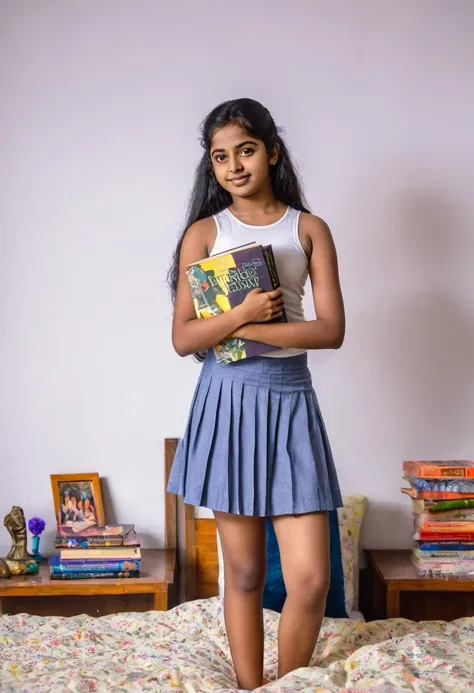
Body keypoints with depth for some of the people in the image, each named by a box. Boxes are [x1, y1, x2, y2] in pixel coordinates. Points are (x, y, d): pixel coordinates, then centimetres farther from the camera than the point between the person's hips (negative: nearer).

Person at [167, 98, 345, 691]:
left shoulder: (309, 229, 6)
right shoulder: (204, 232, 5)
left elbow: (331, 330, -5)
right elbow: (183, 338, -2)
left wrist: (247, 328, -13)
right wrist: (240, 313, -18)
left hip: (290, 401, 1)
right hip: (228, 401, 0)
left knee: (311, 580, -4)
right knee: (244, 572, 7)